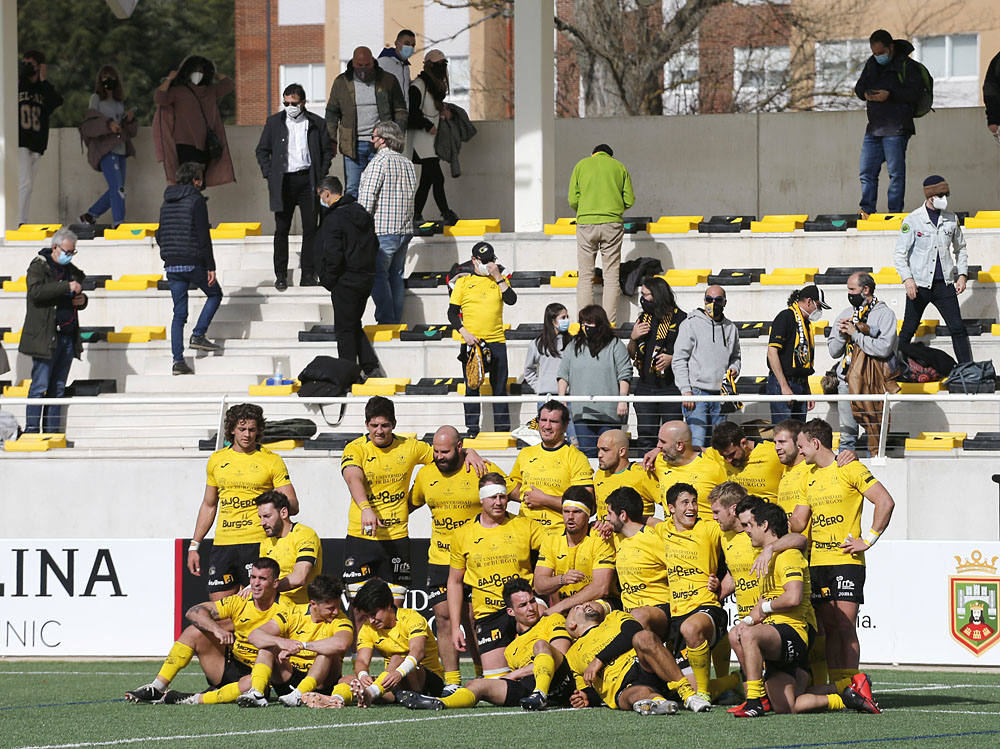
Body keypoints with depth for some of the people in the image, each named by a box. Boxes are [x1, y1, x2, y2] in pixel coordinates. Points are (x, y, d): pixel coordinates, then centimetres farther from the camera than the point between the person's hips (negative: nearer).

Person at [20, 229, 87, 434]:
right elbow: (36, 292, -20)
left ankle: (52, 431, 9)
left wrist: (81, 300, 5)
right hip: (45, 338, -7)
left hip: (67, 338, 7)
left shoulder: (71, 270, 18)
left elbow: (77, 299, 29)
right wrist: (66, 287, -23)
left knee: (58, 388, 6)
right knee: (40, 385, -7)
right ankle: (31, 430, -5)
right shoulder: (39, 267, -3)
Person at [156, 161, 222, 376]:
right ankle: (198, 335, 4)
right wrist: (211, 267, -10)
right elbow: (203, 236, -13)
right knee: (215, 294, 18)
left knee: (179, 313, 8)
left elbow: (160, 235, 16)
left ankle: (178, 360, 1)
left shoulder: (167, 202, 12)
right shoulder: (196, 200, -8)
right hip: (193, 262, -6)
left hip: (172, 266, 6)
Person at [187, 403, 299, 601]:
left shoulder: (272, 460, 2)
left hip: (257, 543, -4)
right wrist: (194, 546, 19)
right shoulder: (217, 460, 13)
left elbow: (293, 507, 1)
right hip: (223, 544, 4)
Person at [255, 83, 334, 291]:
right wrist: (269, 175, 0)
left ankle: (308, 274, 6)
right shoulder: (274, 122, 7)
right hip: (283, 180, 0)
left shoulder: (317, 124, 6)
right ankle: (281, 275, 4)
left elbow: (327, 151, 12)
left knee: (310, 229, 0)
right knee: (282, 230, 0)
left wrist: (321, 176, 1)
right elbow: (262, 150, 11)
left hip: (307, 179, 0)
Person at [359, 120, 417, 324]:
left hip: (382, 231, -8)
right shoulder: (407, 164, 14)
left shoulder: (379, 161, -11)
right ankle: (396, 321, 13)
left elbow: (367, 197, -15)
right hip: (404, 230, 8)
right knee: (396, 276, 12)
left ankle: (386, 320, -9)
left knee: (378, 276, -5)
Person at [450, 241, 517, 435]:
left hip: (496, 341, 1)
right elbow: (452, 312, 6)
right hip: (471, 343, -1)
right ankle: (472, 428, 7)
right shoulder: (463, 282, 8)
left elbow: (511, 300, -6)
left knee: (500, 387, 1)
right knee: (471, 388, 1)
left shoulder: (499, 281, 11)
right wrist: (464, 333, -8)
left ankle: (502, 428, 6)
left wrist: (498, 277, -8)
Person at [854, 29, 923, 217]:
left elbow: (914, 93, -13)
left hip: (896, 129, -7)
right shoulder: (872, 64, 16)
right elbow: (858, 88, 18)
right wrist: (865, 93, -6)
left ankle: (895, 213, -4)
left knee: (896, 172, -5)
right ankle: (867, 210, 8)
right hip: (874, 128, 7)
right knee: (867, 172, 5)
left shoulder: (906, 66, -5)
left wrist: (890, 94, -22)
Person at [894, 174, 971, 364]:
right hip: (919, 284, -3)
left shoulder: (951, 219, 6)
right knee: (908, 330, 4)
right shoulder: (912, 220, -5)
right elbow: (900, 254, -5)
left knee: (958, 329, -2)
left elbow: (960, 250, 18)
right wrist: (907, 279, -18)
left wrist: (962, 275, 5)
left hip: (944, 283, 3)